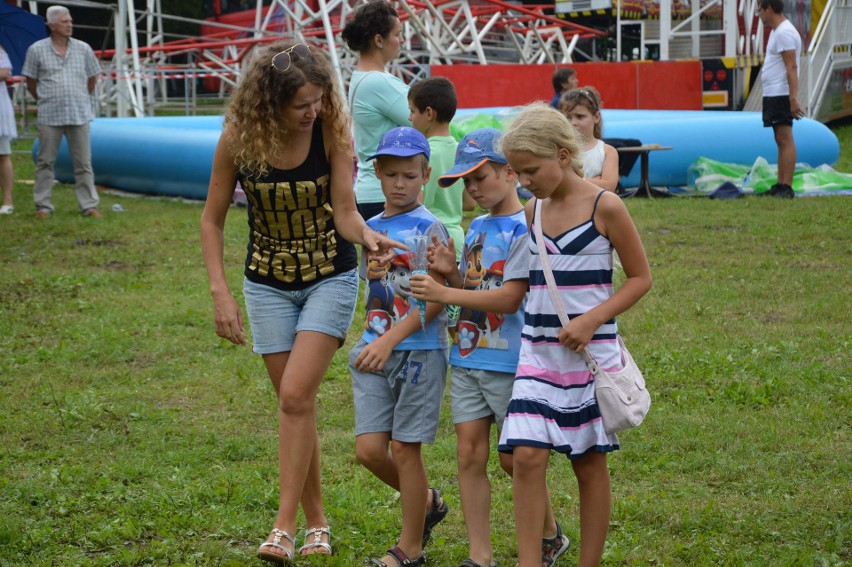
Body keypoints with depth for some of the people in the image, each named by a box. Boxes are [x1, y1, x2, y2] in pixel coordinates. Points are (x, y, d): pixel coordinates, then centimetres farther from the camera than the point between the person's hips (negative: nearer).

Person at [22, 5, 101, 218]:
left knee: (83, 163, 3)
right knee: (45, 162, 4)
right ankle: (43, 206, 11)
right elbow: (31, 82, 8)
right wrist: (45, 100, 10)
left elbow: (92, 78, 16)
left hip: (79, 116, 1)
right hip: (49, 117, -1)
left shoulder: (83, 49, 5)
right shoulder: (37, 50, 0)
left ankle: (89, 205, 7)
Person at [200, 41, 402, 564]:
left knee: (296, 395, -15)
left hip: (331, 277, -2)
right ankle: (317, 523, 19)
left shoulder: (332, 128, -18)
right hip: (269, 284, 2)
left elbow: (345, 211, -17)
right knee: (297, 403, 6)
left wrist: (367, 235, -39)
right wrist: (221, 293, -12)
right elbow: (213, 220, -5)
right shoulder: (239, 137, -15)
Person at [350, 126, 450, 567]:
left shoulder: (429, 229, -7)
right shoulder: (370, 229, 11)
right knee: (369, 449, -1)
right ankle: (426, 502, 26)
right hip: (375, 349, 5)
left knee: (404, 449, -1)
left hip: (419, 349, -5)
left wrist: (390, 339, -18)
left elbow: (435, 300, -13)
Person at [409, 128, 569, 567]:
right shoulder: (476, 228, 13)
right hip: (467, 358, 7)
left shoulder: (524, 228, -12)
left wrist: (445, 294, -21)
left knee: (514, 458, 3)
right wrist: (451, 272, -3)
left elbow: (510, 299, -19)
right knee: (469, 455, 2)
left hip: (509, 362, -7)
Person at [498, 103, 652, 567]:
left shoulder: (605, 207, -10)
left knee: (589, 463, 6)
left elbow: (640, 277, -5)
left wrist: (592, 320, -16)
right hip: (537, 351, 4)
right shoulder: (532, 212, 7)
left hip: (590, 351, -4)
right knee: (526, 457, -8)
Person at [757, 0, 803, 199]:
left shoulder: (784, 33, -14)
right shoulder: (776, 31, 18)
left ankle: (787, 188, -15)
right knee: (781, 141, 10)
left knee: (785, 139, -12)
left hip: (781, 95, -11)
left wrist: (793, 98, -26)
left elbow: (792, 67, -20)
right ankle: (780, 185, 13)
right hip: (772, 94, 11)